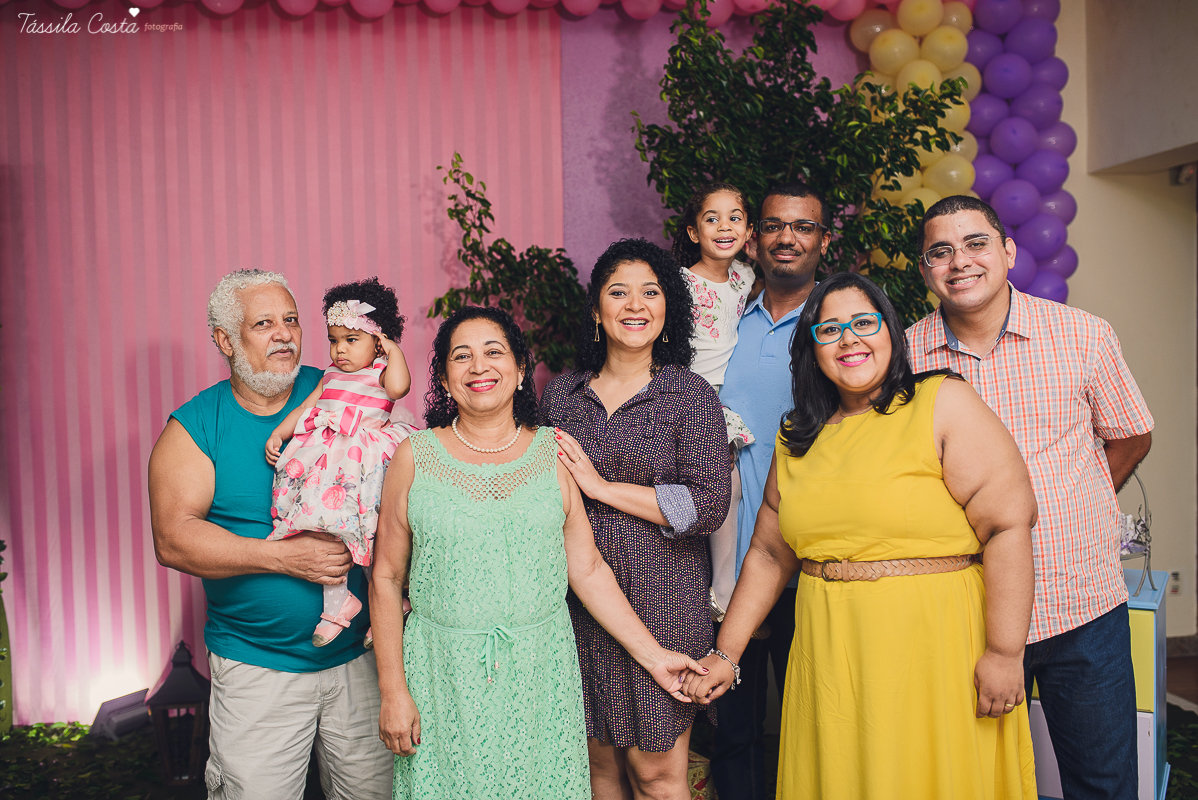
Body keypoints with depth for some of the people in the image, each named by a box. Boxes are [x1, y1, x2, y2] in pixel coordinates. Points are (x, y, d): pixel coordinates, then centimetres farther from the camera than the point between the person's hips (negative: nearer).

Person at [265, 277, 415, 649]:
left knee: (366, 532, -6)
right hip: (327, 455, 6)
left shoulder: (381, 371, 1)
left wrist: (394, 350, -9)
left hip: (364, 456, -5)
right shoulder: (331, 375, 20)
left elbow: (399, 386, -21)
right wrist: (278, 433, 14)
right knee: (325, 525, -7)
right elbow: (306, 407, 24)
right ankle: (337, 598, 5)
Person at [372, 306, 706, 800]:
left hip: (539, 673, 1)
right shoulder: (415, 458, -2)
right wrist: (393, 691, -2)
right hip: (444, 676, -1)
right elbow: (387, 578, 1)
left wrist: (653, 656, -1)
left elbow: (587, 569, 2)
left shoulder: (553, 453, 1)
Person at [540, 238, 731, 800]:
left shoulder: (692, 397, -3)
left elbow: (709, 506, -12)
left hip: (660, 600, -3)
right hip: (577, 601, 3)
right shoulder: (561, 393, 8)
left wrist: (602, 487, -12)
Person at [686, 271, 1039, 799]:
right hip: (830, 663, 5)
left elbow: (1009, 524, -12)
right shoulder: (797, 440, 10)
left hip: (934, 656, -4)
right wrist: (725, 654, 13)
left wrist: (1004, 653, -16)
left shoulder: (944, 405, -6)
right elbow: (769, 555, 15)